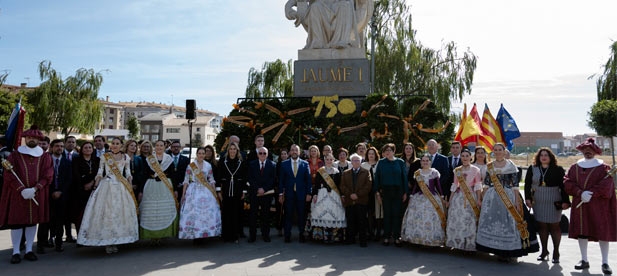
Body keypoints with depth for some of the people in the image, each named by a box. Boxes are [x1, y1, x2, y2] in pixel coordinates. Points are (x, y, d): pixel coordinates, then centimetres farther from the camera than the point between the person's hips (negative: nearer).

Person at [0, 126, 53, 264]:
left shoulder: (45, 157, 6)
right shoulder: (14, 156, 3)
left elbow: (47, 175, -1)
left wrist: (35, 189, -15)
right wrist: (22, 190, -16)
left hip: (37, 195, 1)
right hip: (17, 195, -1)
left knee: (33, 221, 6)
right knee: (16, 221, 0)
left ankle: (29, 250, 14)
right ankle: (16, 252, 7)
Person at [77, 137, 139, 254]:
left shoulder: (126, 157, 9)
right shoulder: (104, 156, 6)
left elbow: (128, 173, 11)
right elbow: (100, 172, 5)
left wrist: (130, 185, 1)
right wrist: (95, 185, -4)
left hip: (121, 187, 1)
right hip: (106, 186, -1)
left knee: (120, 212, 0)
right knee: (105, 212, -4)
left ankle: (115, 241, 9)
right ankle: (107, 242, 2)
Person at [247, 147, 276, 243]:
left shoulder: (272, 164, 6)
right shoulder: (252, 164, 7)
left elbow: (273, 179, -1)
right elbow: (250, 178, 0)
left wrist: (264, 189, -11)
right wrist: (257, 189, -11)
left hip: (267, 193, 0)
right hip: (254, 193, 0)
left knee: (265, 214, 4)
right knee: (253, 214, 1)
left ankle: (265, 235, 13)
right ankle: (252, 235, 8)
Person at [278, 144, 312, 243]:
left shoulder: (305, 164, 5)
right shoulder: (284, 164, 5)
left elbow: (308, 179, 3)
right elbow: (281, 180, 4)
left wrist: (308, 193, -2)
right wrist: (280, 194, -1)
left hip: (301, 194, 0)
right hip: (289, 194, 0)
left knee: (302, 215, 5)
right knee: (288, 215, 3)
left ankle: (302, 235, 18)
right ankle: (287, 235, 14)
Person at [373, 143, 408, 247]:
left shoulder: (400, 162, 4)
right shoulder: (381, 162, 4)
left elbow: (404, 177, 5)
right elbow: (377, 177, 4)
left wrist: (405, 192, 1)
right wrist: (377, 192, -2)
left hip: (397, 191, 0)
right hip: (385, 191, 0)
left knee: (397, 214, 2)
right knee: (387, 214, 4)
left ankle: (396, 237, 11)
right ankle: (386, 237, 12)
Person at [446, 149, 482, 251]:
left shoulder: (476, 170, 0)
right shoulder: (456, 170, 10)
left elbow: (478, 185, -3)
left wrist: (479, 200, -11)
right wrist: (450, 200, 12)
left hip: (471, 197, -3)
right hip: (458, 197, 3)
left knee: (469, 221, -3)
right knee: (456, 220, 0)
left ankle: (469, 245, 7)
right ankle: (456, 243, 11)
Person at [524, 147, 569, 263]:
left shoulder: (558, 170, -1)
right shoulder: (532, 169, 5)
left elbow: (563, 186, -2)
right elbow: (527, 184, 6)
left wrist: (565, 201, -8)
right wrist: (528, 198, -1)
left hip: (554, 202, -2)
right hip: (538, 202, 2)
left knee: (554, 226, 3)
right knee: (542, 226, 6)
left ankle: (556, 252, 13)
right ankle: (544, 251, 17)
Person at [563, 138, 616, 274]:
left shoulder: (603, 167, 0)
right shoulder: (575, 167, 9)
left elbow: (606, 186, -11)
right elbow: (567, 182, -1)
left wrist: (589, 194, -18)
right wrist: (581, 193, -15)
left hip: (598, 206, -3)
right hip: (579, 205, 3)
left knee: (602, 232, -1)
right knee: (581, 232, 6)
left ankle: (605, 263, 8)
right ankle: (584, 260, 16)